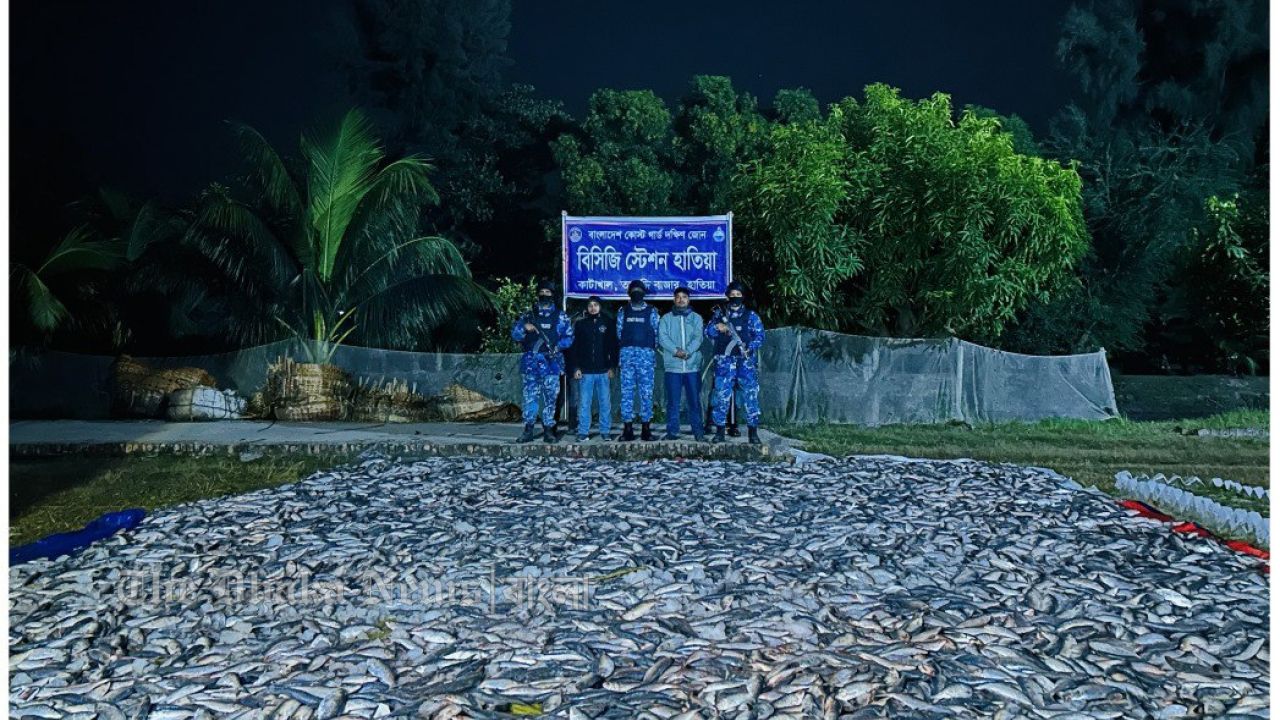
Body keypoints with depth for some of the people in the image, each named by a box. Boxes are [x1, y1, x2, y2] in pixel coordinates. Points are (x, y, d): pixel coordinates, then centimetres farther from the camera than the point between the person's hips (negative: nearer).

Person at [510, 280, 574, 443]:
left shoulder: (560, 316, 9)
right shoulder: (529, 315, 13)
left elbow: (569, 336, 4)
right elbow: (515, 334, 9)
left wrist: (558, 346, -13)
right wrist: (524, 327, -11)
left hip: (551, 361, -1)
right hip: (531, 361, 1)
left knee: (550, 396, -1)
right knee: (530, 394, -1)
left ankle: (549, 429, 5)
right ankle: (528, 429, 5)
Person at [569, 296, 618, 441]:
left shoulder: (607, 324, 8)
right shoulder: (580, 324, 6)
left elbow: (613, 346, 8)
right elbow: (573, 347, 5)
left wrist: (612, 367, 2)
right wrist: (576, 368, -3)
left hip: (603, 371, 1)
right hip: (585, 371, 0)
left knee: (605, 403, 3)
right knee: (584, 403, 0)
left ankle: (605, 431, 10)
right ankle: (583, 432, 6)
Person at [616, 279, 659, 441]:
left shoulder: (651, 311, 8)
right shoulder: (623, 311, 12)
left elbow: (656, 333, 6)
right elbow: (619, 333, 10)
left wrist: (653, 353, 0)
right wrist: (619, 358, 4)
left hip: (646, 355, -1)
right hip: (627, 354, 1)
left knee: (646, 393, -1)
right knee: (627, 392, 0)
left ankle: (646, 429, 4)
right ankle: (628, 429, 3)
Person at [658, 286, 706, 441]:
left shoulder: (696, 318, 11)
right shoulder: (666, 318, 10)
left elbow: (698, 337, -2)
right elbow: (662, 338, -3)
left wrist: (687, 352, -18)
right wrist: (675, 350, -18)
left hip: (693, 366, 0)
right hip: (672, 366, 0)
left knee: (694, 400, 3)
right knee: (673, 401, 2)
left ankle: (698, 431, 8)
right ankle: (672, 431, 8)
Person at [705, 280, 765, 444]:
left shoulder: (750, 316, 9)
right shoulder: (719, 315, 15)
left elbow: (760, 335, 1)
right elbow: (708, 331, 9)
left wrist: (749, 348, -16)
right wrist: (717, 327, -13)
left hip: (745, 361, -1)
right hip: (724, 361, 1)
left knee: (750, 394, -5)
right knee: (721, 395, 1)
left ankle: (753, 431, 0)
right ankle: (720, 430, 9)